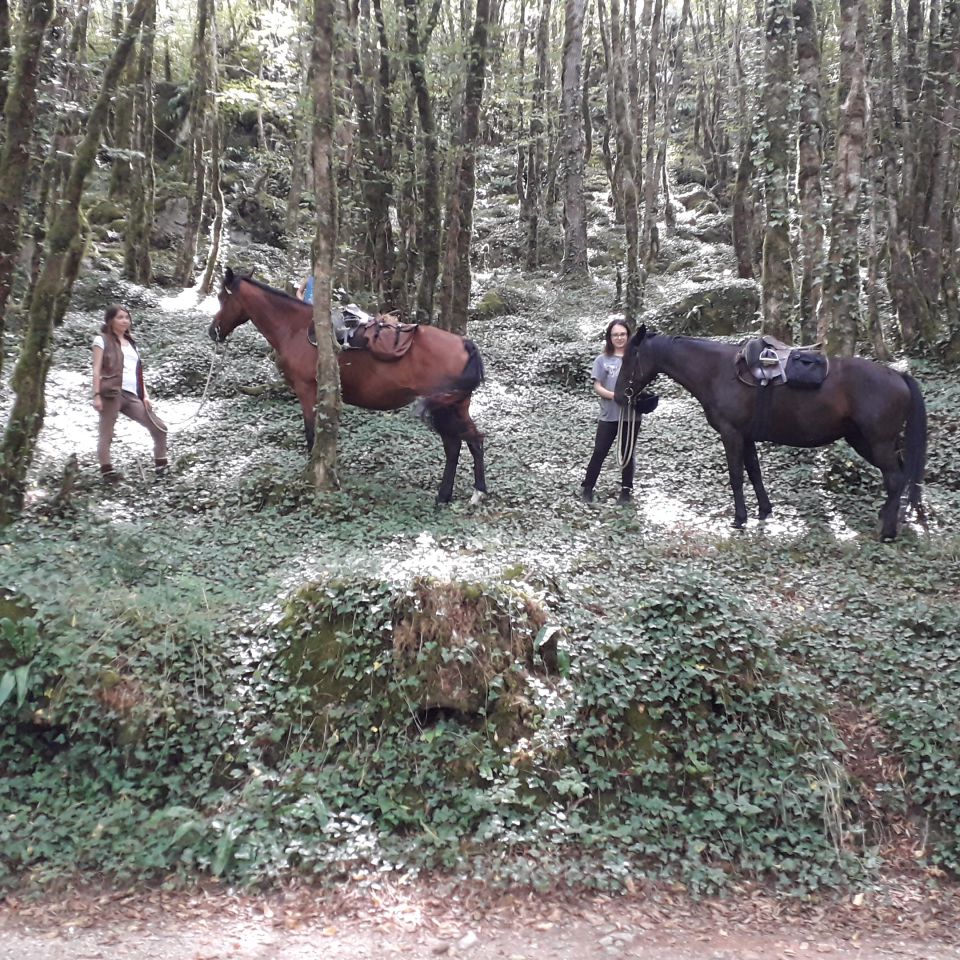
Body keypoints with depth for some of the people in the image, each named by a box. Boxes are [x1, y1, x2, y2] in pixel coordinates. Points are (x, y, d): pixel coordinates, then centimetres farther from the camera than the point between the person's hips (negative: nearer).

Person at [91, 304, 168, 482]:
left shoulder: (131, 343, 24)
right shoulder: (102, 340, 6)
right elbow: (97, 369, -2)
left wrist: (145, 395, 10)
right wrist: (96, 394, -12)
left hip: (132, 395, 6)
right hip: (112, 393, -6)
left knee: (160, 428, 0)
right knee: (106, 435, -3)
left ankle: (161, 467, 8)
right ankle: (106, 471, 1)